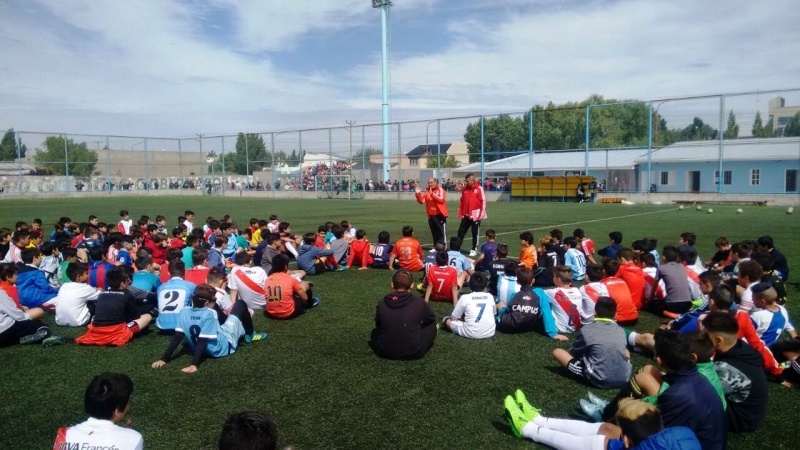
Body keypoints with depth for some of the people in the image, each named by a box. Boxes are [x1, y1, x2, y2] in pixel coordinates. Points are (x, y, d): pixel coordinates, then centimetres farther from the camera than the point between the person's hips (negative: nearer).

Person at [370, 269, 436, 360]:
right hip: (414, 352, -1)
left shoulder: (381, 304, -4)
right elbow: (432, 319, 14)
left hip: (385, 352, 2)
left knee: (375, 332, 32)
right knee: (432, 325, 21)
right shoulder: (419, 302, -7)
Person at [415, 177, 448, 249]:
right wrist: (418, 194, -9)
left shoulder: (440, 190, -7)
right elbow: (421, 201, 6)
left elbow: (441, 199, -22)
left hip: (440, 214, -6)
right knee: (434, 232, 13)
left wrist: (432, 194, -29)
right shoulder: (427, 190, 8)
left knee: (442, 232, -1)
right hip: (431, 215, 6)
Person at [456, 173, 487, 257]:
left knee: (475, 233, 4)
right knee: (461, 231, 6)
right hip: (466, 215, 5)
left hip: (475, 215, -5)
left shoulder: (479, 189, -9)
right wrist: (460, 213, 12)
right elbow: (461, 201, 14)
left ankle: (474, 250, 13)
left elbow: (483, 201, -10)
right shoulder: (465, 189, 8)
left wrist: (481, 214, -13)